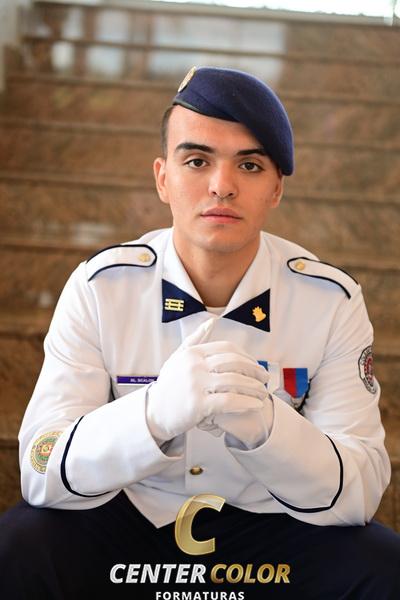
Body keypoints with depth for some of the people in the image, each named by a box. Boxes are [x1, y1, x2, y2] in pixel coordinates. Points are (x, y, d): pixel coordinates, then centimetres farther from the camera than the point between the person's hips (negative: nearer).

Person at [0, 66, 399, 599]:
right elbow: (43, 472, -19)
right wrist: (156, 412, -41)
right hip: (127, 517, 0)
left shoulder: (332, 301, -12)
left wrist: (267, 425, -39)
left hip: (270, 530, 1)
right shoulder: (100, 287, -13)